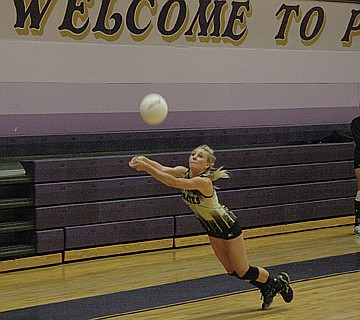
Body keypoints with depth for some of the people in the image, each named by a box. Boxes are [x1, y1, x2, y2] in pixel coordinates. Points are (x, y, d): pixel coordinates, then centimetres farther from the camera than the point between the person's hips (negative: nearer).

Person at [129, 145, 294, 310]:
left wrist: (146, 167, -50)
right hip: (212, 228, 8)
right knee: (232, 271, 15)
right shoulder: (184, 172, -12)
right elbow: (164, 169, -29)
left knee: (243, 272, 3)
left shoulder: (203, 181, -34)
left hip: (229, 227, -8)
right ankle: (267, 289, 38)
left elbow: (172, 182, -45)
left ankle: (278, 282, 30)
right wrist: (143, 159, -43)